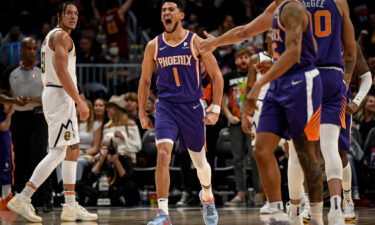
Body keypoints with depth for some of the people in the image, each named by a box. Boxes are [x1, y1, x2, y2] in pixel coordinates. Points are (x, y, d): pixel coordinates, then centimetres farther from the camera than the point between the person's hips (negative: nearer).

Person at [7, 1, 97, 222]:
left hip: (59, 95, 11)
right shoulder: (61, 35, -11)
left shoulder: (53, 36, 20)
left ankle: (71, 207, 13)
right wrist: (79, 102, -22)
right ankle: (22, 199, -18)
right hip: (60, 96, -11)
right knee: (57, 152, -13)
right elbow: (62, 73, -21)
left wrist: (76, 98, 24)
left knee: (73, 151, 12)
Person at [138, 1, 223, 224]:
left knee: (200, 160, 12)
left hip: (192, 107, 0)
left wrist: (216, 109, -8)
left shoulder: (196, 42, -5)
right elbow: (145, 80, 12)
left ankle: (207, 197, 43)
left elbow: (216, 75, -1)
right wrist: (142, 113, 8)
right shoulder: (154, 46, 2)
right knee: (163, 155, -20)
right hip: (166, 107, 1)